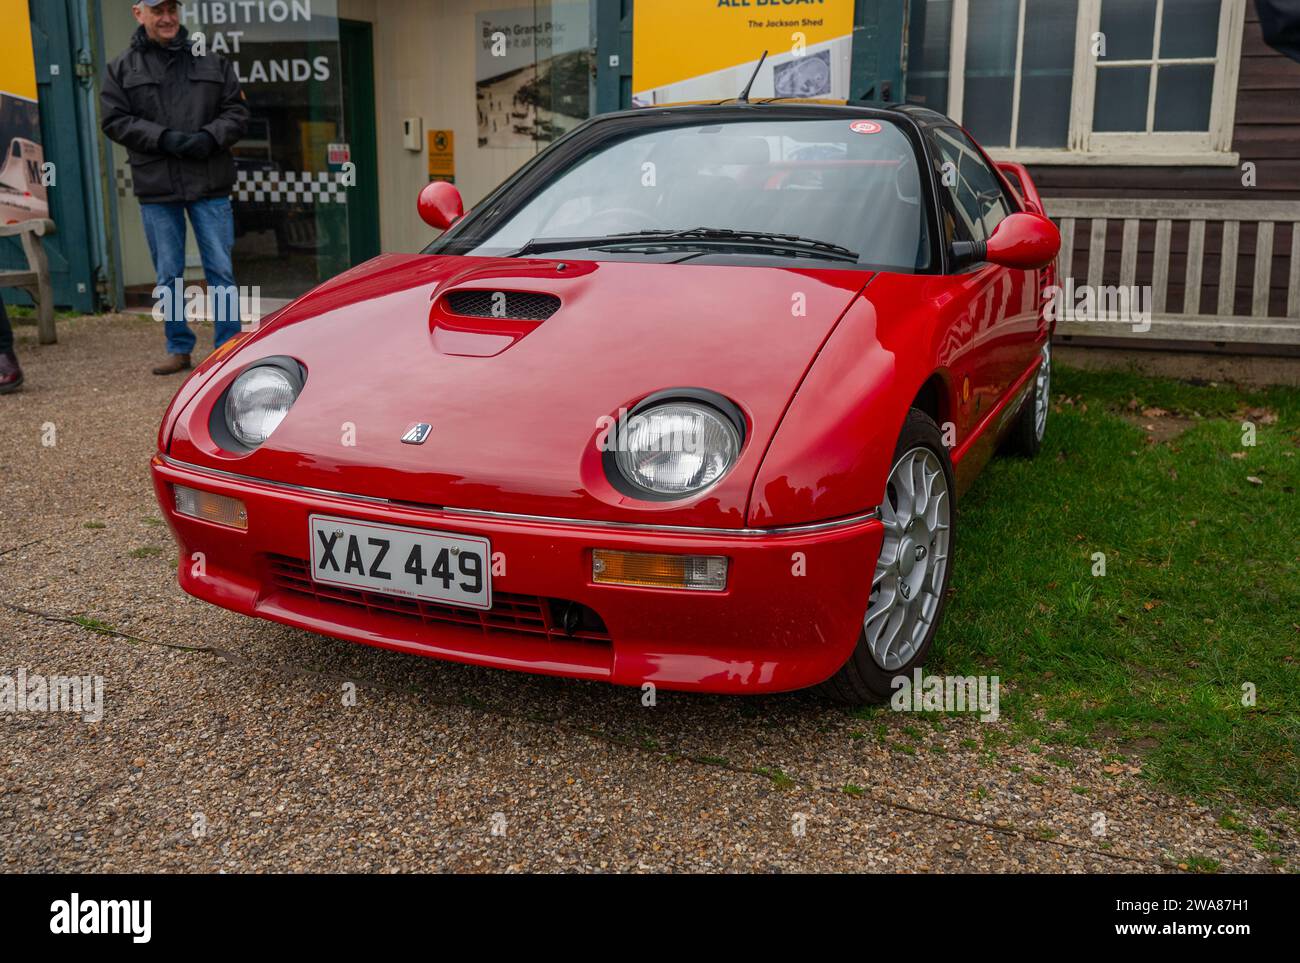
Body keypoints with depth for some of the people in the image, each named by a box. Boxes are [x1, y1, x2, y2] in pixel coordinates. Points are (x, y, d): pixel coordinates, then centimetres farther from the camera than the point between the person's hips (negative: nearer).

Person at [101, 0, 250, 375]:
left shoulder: (212, 62, 9)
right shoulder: (122, 69, 6)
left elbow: (236, 111, 6)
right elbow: (114, 120, 0)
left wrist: (210, 136, -13)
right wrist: (164, 138, -14)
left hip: (210, 187, 0)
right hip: (156, 190, 0)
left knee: (220, 270, 1)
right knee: (168, 277, 6)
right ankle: (179, 348, 18)